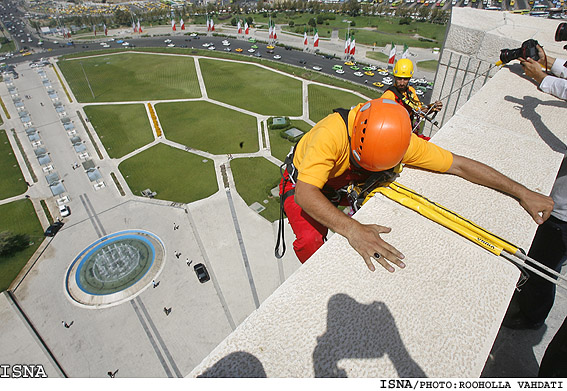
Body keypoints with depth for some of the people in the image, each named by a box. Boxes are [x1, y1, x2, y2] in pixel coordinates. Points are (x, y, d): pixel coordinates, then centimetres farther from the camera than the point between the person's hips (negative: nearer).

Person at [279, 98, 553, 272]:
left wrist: (521, 192, -14)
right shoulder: (332, 133, -42)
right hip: (301, 183, -5)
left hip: (342, 185, 5)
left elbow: (458, 165, -16)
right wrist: (352, 230, -62)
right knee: (311, 241, -24)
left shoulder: (401, 142, -25)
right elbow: (304, 194, -49)